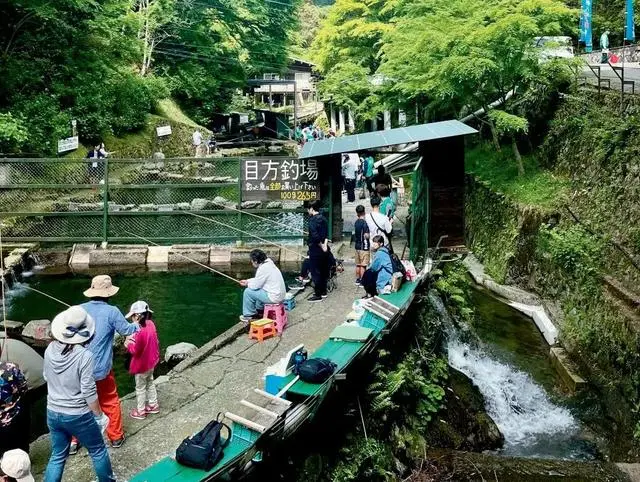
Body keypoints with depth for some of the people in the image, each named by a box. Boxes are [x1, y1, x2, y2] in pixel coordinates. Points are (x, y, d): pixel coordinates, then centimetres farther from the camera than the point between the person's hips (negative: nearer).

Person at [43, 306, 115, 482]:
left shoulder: (50, 349, -7)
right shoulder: (84, 355, -24)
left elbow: (47, 377, 8)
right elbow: (89, 392, -20)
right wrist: (100, 415, -7)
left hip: (53, 413, 5)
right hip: (78, 416, -5)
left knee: (57, 456, 20)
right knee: (98, 451, 18)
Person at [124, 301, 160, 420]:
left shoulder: (141, 331, -32)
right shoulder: (150, 324, -7)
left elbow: (136, 351, -24)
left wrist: (128, 344, -8)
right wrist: (135, 339, -3)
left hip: (142, 365, -8)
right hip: (151, 361, 8)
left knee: (140, 388, 11)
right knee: (150, 383, 26)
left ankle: (140, 411, 26)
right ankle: (153, 405, 40)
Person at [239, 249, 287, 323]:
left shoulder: (263, 268, -20)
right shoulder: (269, 263, 9)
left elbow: (255, 286, -13)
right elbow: (258, 279, 23)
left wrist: (247, 284, 7)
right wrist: (247, 281, 21)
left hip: (274, 297, -10)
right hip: (280, 295, 10)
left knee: (248, 292, -1)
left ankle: (248, 316, 12)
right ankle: (258, 310, 36)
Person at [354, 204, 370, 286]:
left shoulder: (357, 222, 6)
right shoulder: (364, 223, -17)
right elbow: (366, 236, -20)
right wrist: (370, 233, -2)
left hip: (357, 246, 8)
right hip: (364, 246, -8)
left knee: (358, 265, 15)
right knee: (363, 265, -2)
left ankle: (358, 280, 22)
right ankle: (362, 281, 1)